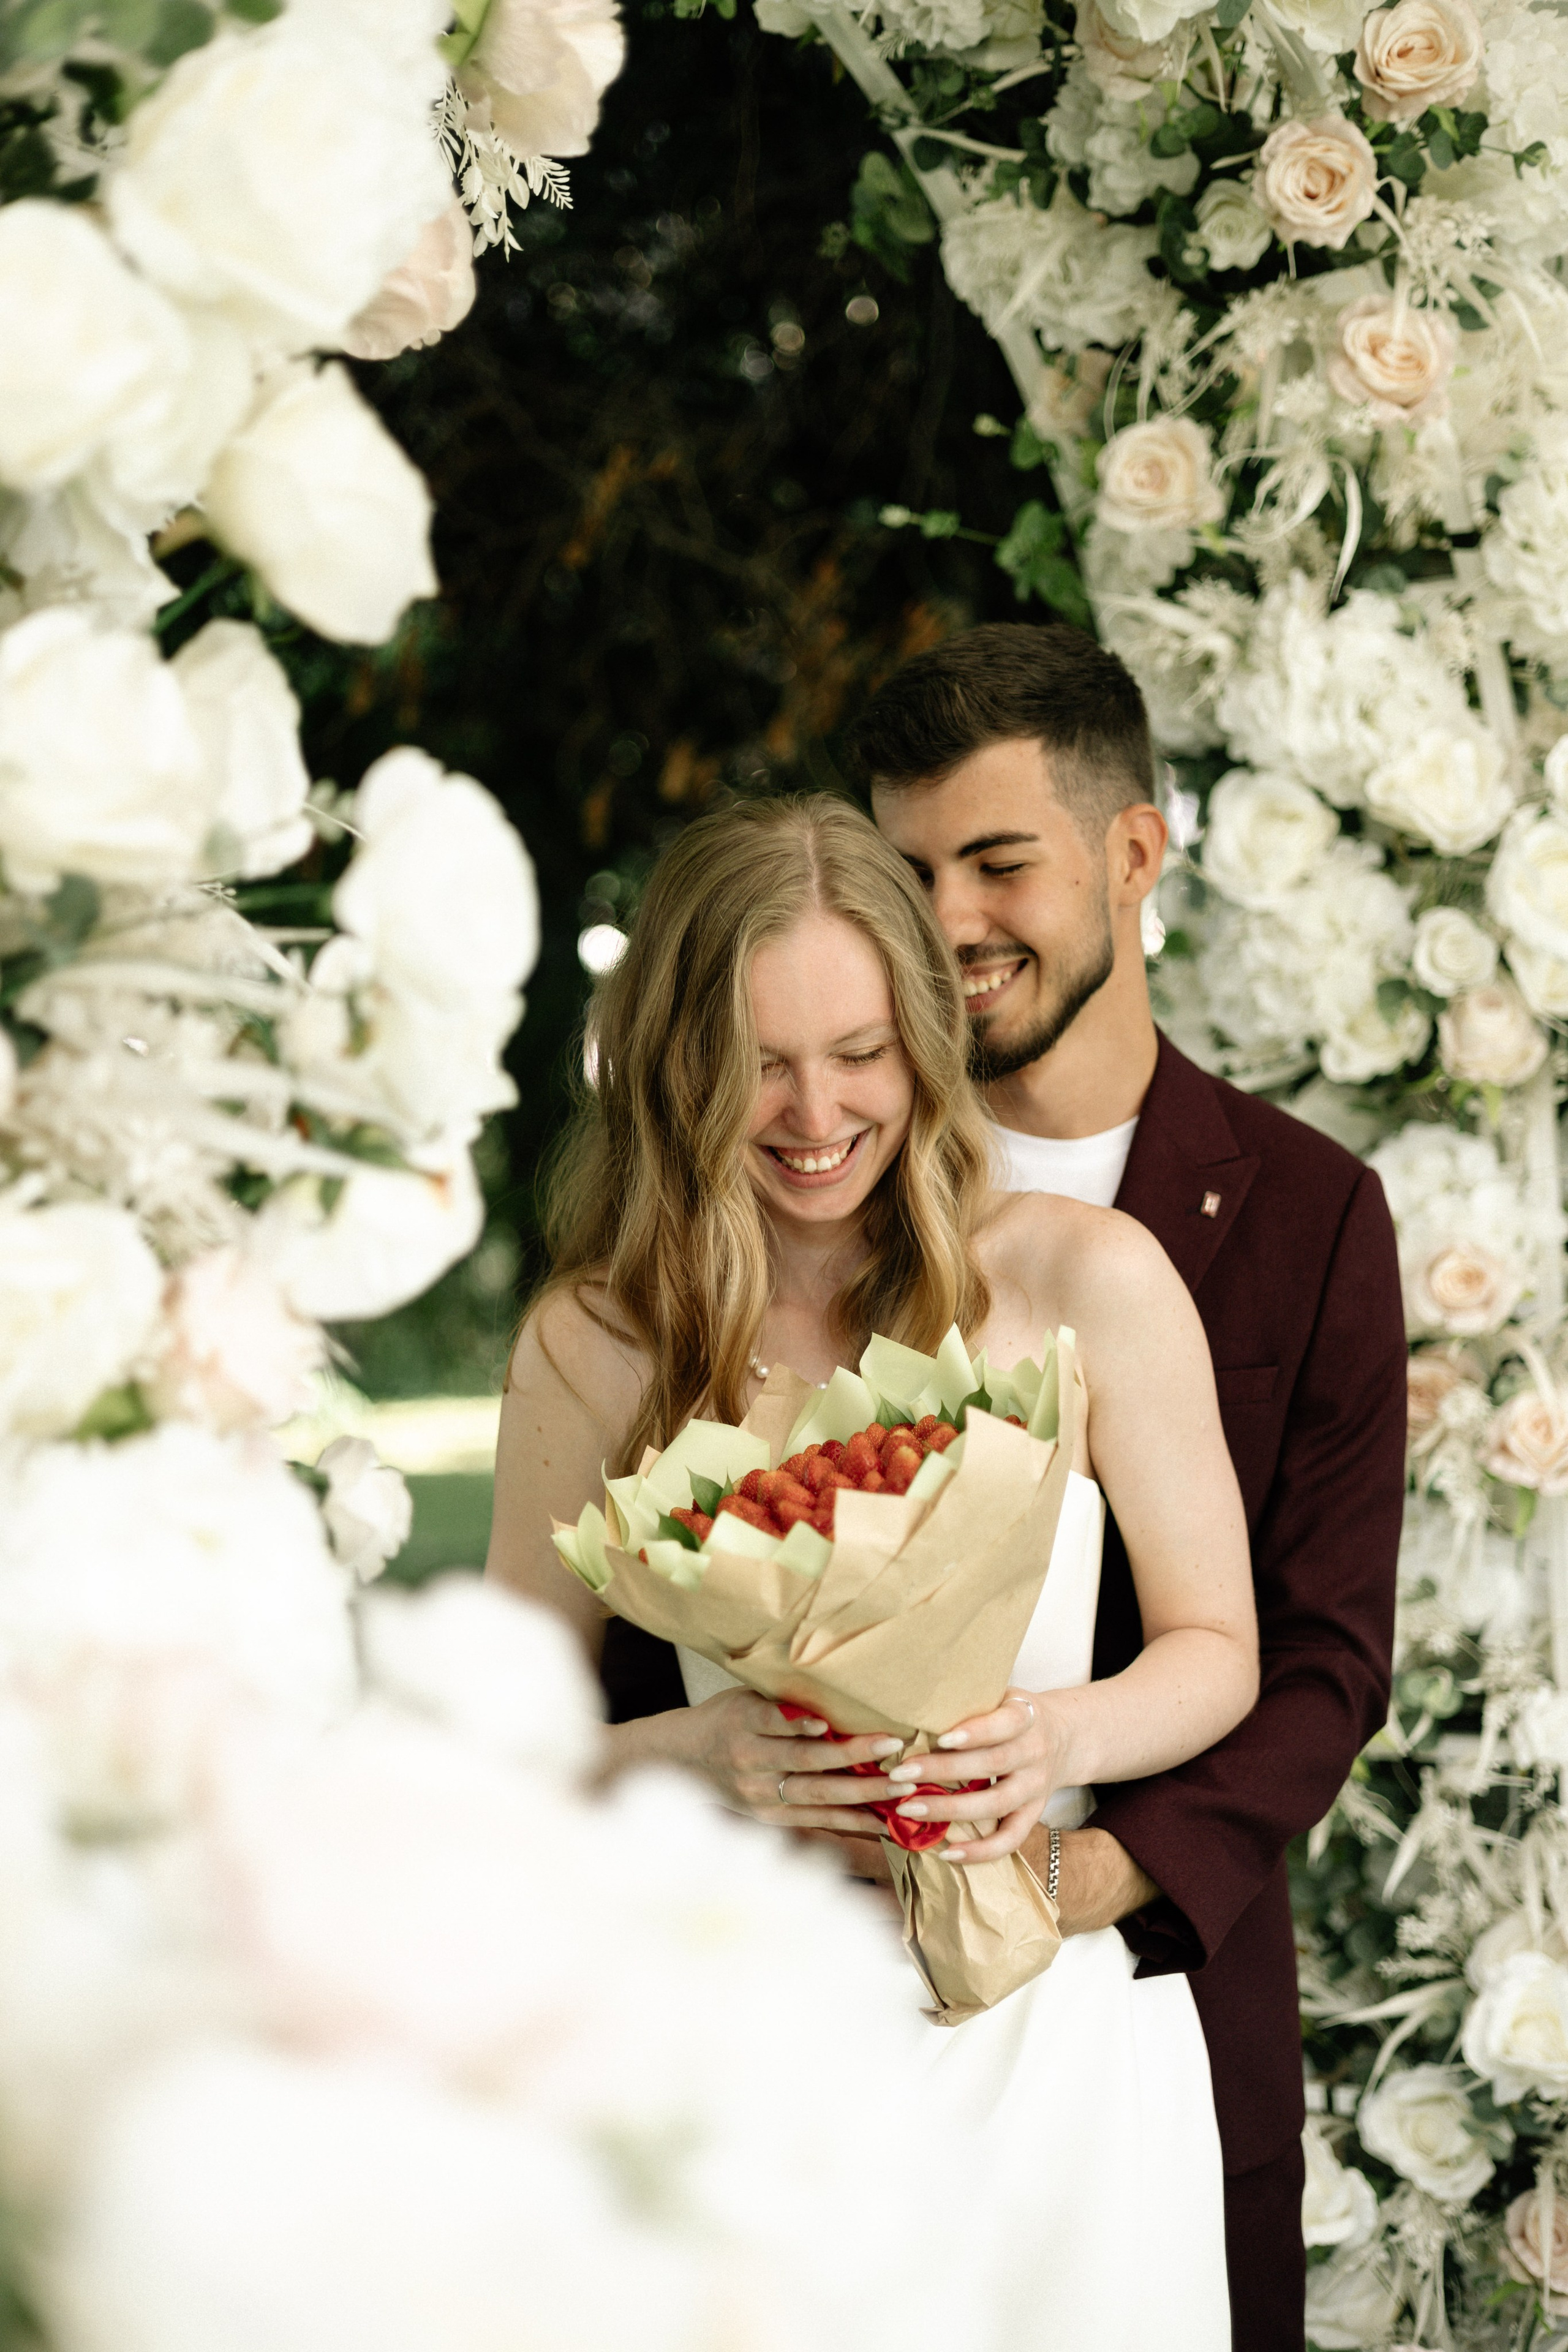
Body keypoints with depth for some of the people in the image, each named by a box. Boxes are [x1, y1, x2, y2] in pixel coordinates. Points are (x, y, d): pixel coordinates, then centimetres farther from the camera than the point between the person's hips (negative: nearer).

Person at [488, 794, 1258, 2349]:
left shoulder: (1085, 1280, -5)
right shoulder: (592, 1346, -4)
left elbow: (1215, 1649, 3)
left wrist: (1060, 1737, -17)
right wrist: (694, 1752, -19)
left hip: (1055, 2014, 0)